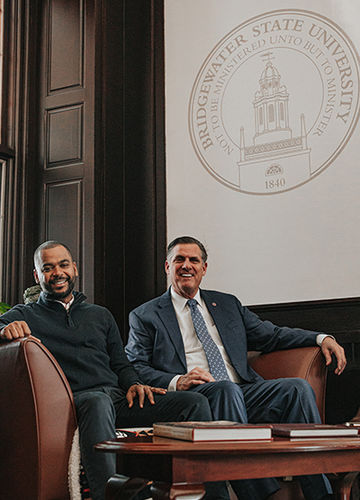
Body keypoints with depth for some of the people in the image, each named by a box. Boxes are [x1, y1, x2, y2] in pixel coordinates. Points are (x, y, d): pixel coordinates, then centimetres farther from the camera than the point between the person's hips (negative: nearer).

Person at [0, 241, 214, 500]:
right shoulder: (24, 316, 16)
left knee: (196, 403, -16)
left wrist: (134, 384, 3)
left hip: (118, 398, 5)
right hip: (75, 399, -4)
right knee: (98, 403, -42)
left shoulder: (100, 315, 28)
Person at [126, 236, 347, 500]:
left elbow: (271, 335, 24)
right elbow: (135, 368, 3)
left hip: (244, 393, 4)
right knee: (226, 389, -37)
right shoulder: (145, 316, 13)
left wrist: (322, 338, 9)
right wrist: (177, 381, -16)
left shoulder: (227, 304, 26)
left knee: (297, 387, -21)